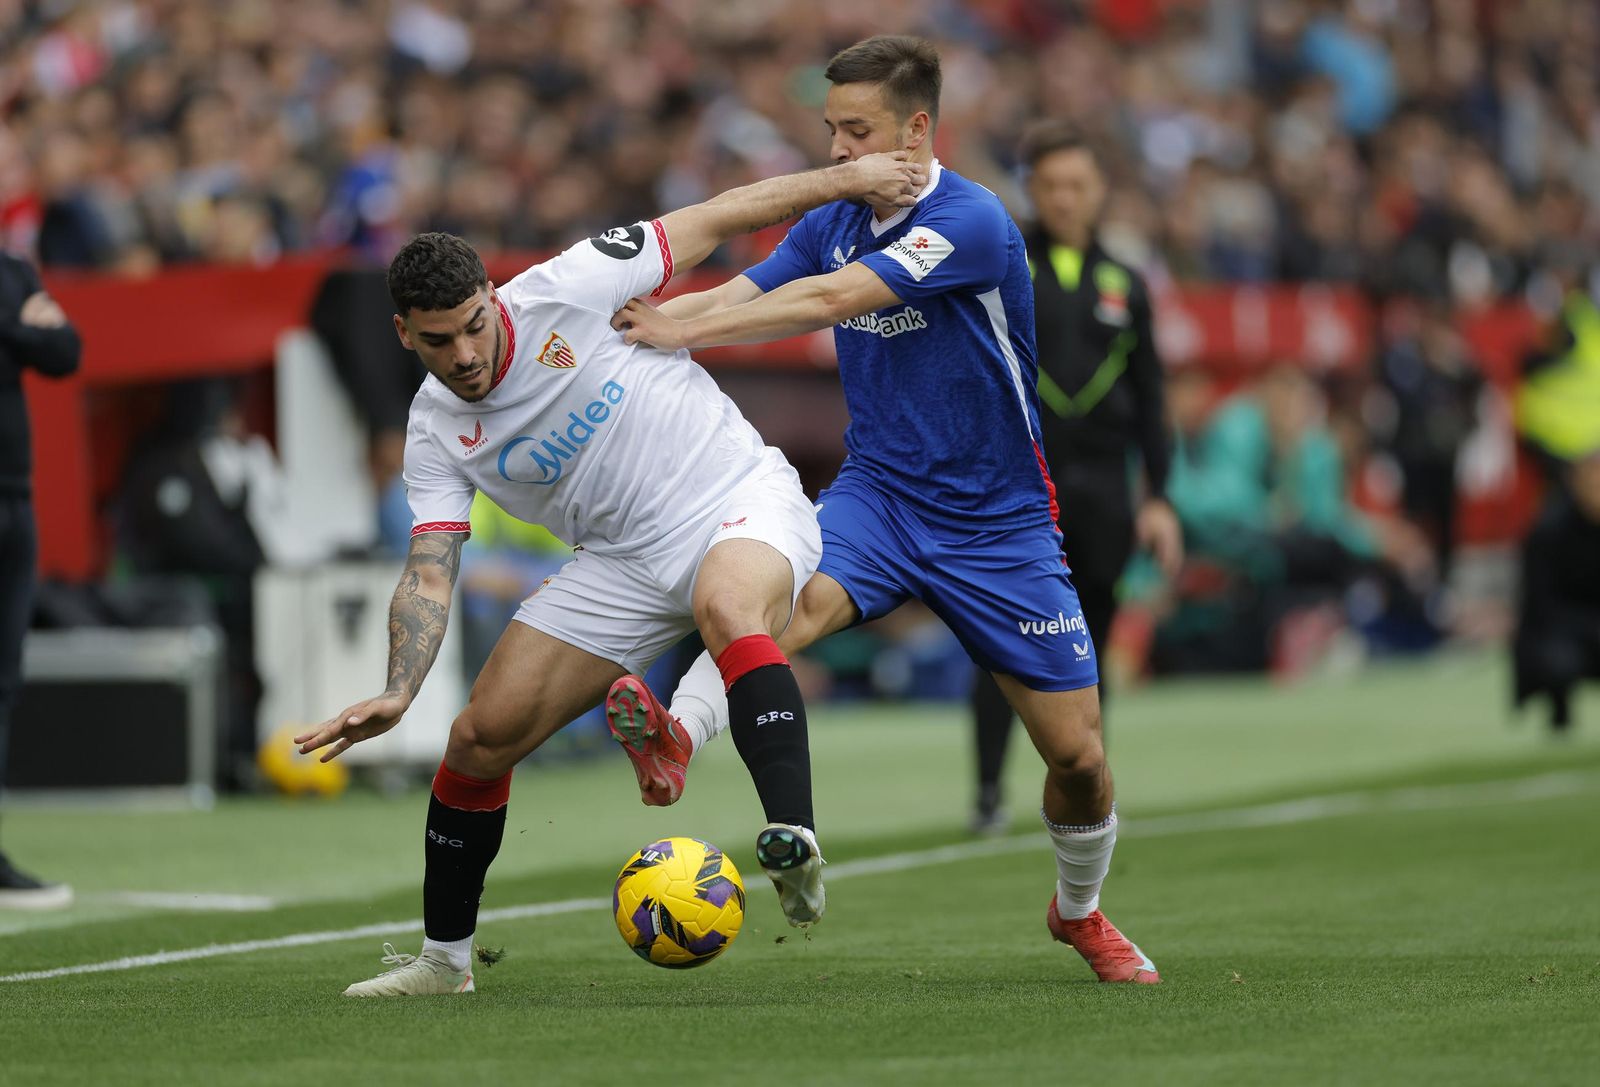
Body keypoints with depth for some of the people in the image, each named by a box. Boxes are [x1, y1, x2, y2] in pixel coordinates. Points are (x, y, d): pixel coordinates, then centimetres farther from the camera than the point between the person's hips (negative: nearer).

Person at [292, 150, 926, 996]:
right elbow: (428, 577, -10)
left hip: (742, 503, -5)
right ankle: (445, 955, 19)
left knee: (729, 609, -41)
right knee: (480, 737, 0)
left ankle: (794, 840, -54)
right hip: (624, 562, 5)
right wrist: (397, 693, -28)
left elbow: (711, 223, -6)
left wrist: (847, 178, -7)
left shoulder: (564, 293, -16)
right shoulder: (435, 435, -4)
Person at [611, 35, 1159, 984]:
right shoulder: (833, 225, 2)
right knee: (792, 595, -32)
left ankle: (1080, 911, 28)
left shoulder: (971, 221, -20)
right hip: (878, 496, 4)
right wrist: (616, 327, -24)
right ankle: (677, 737, -53)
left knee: (1078, 754, 1)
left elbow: (829, 301, -30)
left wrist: (685, 329, -35)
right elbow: (731, 300, -7)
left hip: (998, 523, -4)